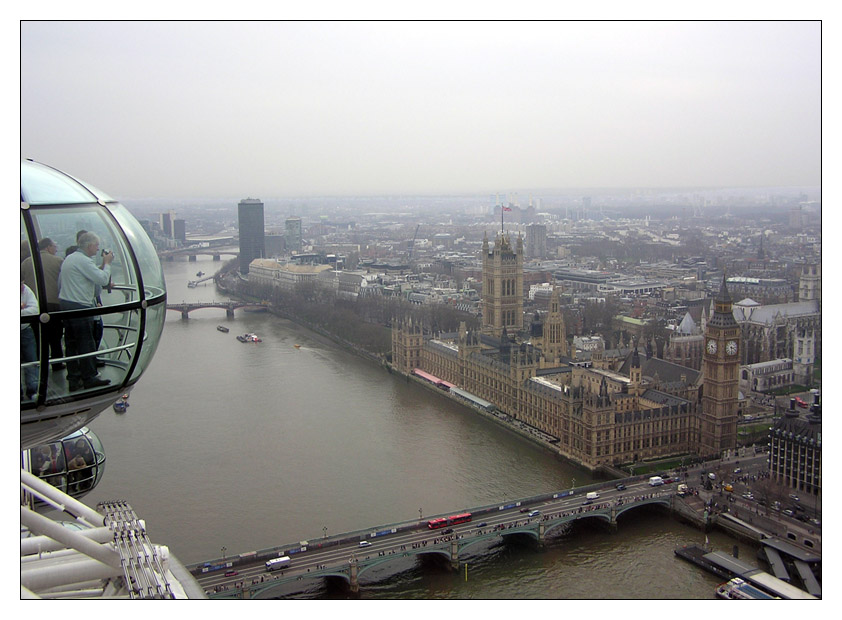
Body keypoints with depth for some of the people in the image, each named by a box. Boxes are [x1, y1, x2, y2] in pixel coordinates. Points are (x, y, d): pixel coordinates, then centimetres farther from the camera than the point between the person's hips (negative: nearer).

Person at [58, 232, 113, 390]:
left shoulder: (69, 258, 17)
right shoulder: (84, 261, -14)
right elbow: (103, 279, -17)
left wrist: (102, 266, 11)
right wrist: (107, 263, -3)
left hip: (65, 304, 10)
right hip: (79, 307, -10)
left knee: (71, 344, 11)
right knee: (86, 344, -2)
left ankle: (73, 379, 15)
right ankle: (89, 379, 4)